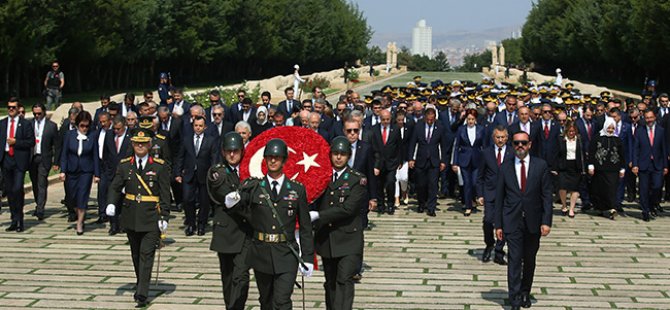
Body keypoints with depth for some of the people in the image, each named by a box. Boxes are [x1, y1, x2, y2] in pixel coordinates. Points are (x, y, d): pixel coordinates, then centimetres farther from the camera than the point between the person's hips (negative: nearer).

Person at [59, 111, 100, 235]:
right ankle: (80, 216, 31)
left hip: (86, 171, -2)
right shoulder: (70, 135, -1)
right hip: (72, 170, 2)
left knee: (82, 197, -7)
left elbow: (95, 156, -1)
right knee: (72, 197, 7)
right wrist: (63, 171, -5)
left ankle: (79, 224, 2)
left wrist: (97, 174, -3)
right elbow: (64, 154, 2)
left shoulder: (93, 136, -4)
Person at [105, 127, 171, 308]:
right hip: (131, 217, 3)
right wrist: (111, 204, -16)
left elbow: (165, 194, -1)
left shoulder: (159, 166, -1)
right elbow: (115, 187, 3)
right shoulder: (124, 165, 6)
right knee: (136, 254, 14)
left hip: (151, 217, -3)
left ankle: (142, 294, -11)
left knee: (146, 254, -9)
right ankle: (140, 285, 32)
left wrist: (164, 217, -7)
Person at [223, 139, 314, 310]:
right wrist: (233, 203, -16)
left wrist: (308, 258, 2)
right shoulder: (253, 187, 3)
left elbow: (305, 227, 5)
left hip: (286, 256, -2)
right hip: (261, 255, 2)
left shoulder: (297, 190, 2)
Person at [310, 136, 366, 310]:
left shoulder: (357, 180, -5)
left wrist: (317, 216, -17)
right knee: (331, 283, 14)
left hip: (348, 240, -4)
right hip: (326, 240, 4)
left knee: (344, 281, -14)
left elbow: (347, 209, -15)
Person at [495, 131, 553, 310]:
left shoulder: (540, 165, 2)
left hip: (533, 222, 1)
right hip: (512, 221, -1)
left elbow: (547, 195, 0)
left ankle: (525, 293, 29)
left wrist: (546, 221, -7)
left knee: (529, 260, 11)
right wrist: (498, 225, 0)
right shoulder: (505, 167, 3)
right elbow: (499, 198, 5)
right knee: (514, 260, -8)